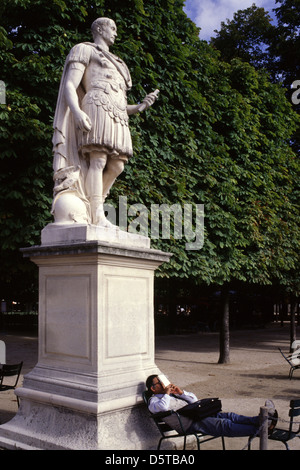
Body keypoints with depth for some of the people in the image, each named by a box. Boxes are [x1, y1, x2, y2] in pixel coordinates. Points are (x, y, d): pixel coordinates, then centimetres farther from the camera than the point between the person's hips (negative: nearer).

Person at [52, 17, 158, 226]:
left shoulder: (115, 64, 35)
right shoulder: (84, 50, 14)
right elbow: (70, 86, -2)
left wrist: (140, 106, 9)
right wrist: (77, 111, -22)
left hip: (118, 116, 8)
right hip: (98, 108, -8)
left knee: (116, 166, -5)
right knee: (98, 160, -19)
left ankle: (86, 207, 1)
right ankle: (98, 217, -24)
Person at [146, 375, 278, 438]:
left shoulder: (172, 394, 27)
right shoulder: (153, 401, 2)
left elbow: (194, 399, 27)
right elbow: (163, 407, -25)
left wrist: (181, 393, 10)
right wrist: (166, 393, -8)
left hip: (197, 415, 8)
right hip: (189, 425, -8)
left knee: (227, 416, -13)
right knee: (224, 425, -22)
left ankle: (261, 419, -25)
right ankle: (260, 430, -30)